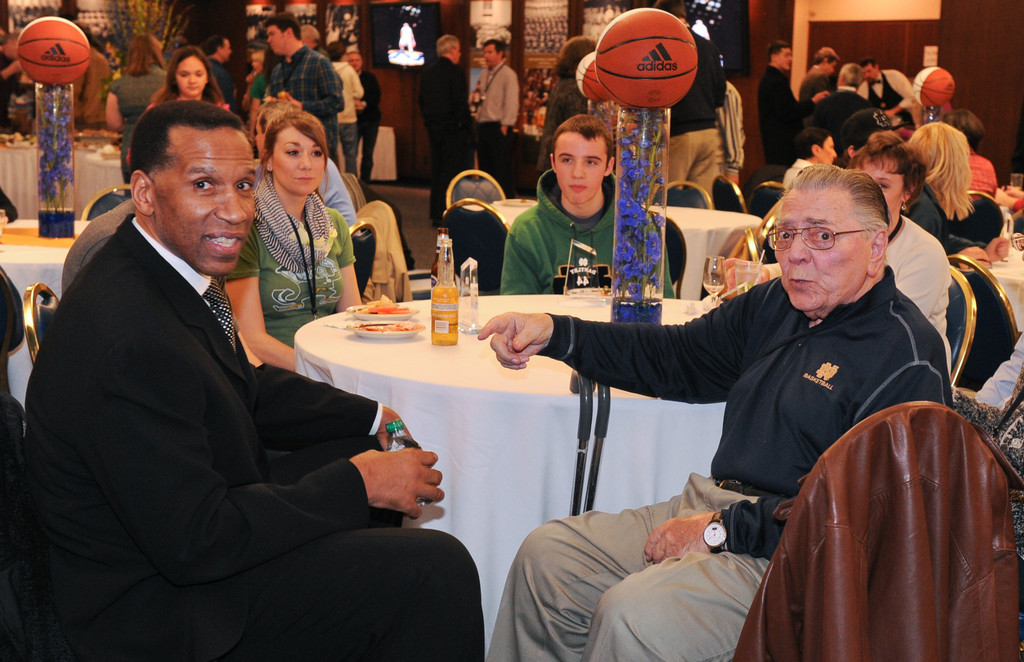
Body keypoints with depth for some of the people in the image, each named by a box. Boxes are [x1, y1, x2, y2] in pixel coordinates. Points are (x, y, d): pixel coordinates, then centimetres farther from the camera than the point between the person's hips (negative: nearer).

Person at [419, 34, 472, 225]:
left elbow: (421, 100, 12)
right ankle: (444, 214, -5)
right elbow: (460, 102, -17)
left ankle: (435, 213, 16)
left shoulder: (427, 72, 9)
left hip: (433, 128, 7)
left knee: (436, 171, 12)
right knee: (451, 172, -3)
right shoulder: (455, 72, -13)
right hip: (453, 129, -7)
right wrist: (466, 124, -7)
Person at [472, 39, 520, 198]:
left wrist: (505, 126, -16)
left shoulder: (508, 74, -6)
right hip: (483, 125, 8)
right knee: (485, 166, 10)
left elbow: (512, 103, -12)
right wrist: (475, 96, 5)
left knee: (502, 168, -6)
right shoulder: (483, 74, 17)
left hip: (498, 127, -8)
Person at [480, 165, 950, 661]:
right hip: (713, 505, 8)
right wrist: (553, 334, 5)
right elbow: (676, 358, 19)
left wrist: (722, 528, -20)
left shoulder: (908, 358, -14)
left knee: (631, 614, -28)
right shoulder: (772, 306, 12)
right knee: (547, 554, 0)